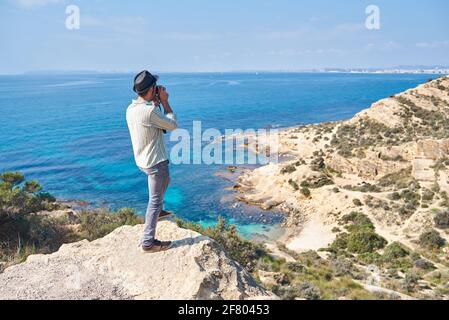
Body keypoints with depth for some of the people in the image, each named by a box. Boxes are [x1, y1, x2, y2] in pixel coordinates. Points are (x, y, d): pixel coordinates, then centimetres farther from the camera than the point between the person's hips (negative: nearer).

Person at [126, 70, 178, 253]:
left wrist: (156, 103, 9)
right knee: (155, 200, 2)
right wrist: (164, 102, -7)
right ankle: (148, 242, 10)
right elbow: (173, 125, -12)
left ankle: (157, 211, 47)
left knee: (165, 180, 34)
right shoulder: (150, 111, -27)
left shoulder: (131, 109, 0)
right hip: (155, 162, -9)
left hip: (141, 160, 9)